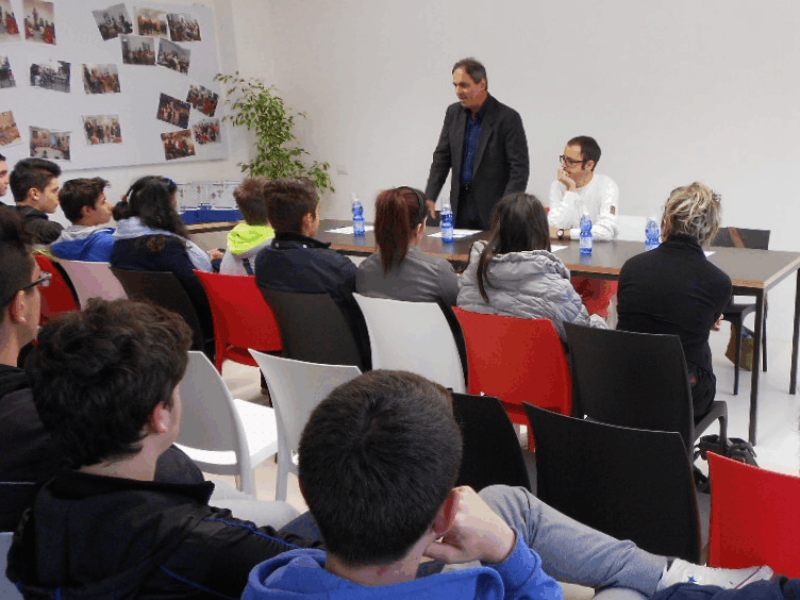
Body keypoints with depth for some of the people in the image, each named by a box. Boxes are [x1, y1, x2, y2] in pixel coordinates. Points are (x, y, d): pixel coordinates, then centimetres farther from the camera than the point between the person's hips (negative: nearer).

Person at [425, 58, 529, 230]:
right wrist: (429, 198, 0)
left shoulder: (508, 118, -10)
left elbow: (520, 169, -12)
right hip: (460, 207, 5)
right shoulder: (453, 112, 8)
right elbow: (441, 158, 12)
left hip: (492, 212, -4)